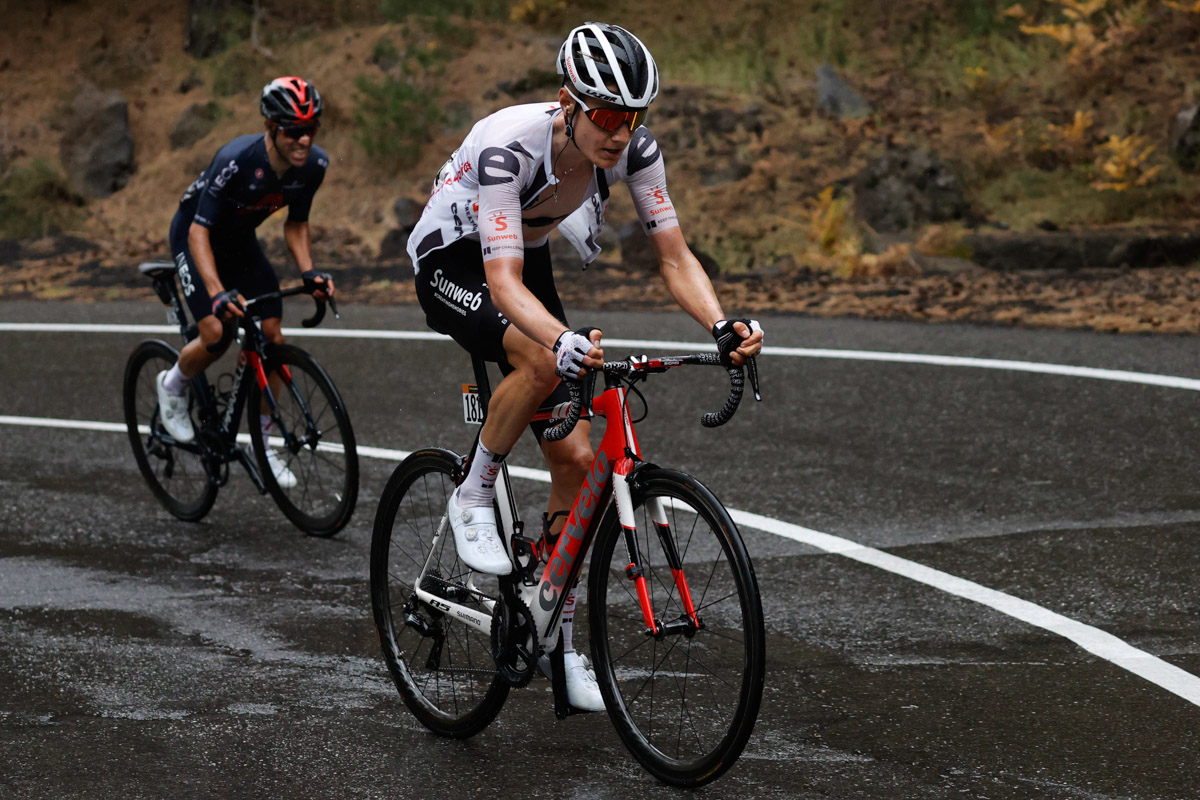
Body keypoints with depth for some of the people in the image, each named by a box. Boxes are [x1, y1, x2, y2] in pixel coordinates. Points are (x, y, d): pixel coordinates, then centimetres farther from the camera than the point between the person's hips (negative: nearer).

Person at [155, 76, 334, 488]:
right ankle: (173, 386, 12)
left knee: (273, 337, -5)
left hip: (241, 241, 5)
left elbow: (296, 224, -3)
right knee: (216, 334, -22)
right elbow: (200, 231, -36)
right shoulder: (237, 160, -38)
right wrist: (218, 293, -48)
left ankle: (262, 445, 8)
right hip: (194, 237, -5)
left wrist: (309, 273, -20)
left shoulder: (314, 165, -20)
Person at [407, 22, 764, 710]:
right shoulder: (509, 144, -37)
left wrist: (723, 327, -37)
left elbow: (675, 257, -18)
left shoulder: (634, 147, -22)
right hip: (453, 260, -5)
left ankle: (561, 640, 9)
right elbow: (504, 281, -43)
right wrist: (566, 340, -62)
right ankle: (473, 499, -12)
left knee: (576, 458, -4)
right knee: (543, 360, -37)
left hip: (529, 258, 5)